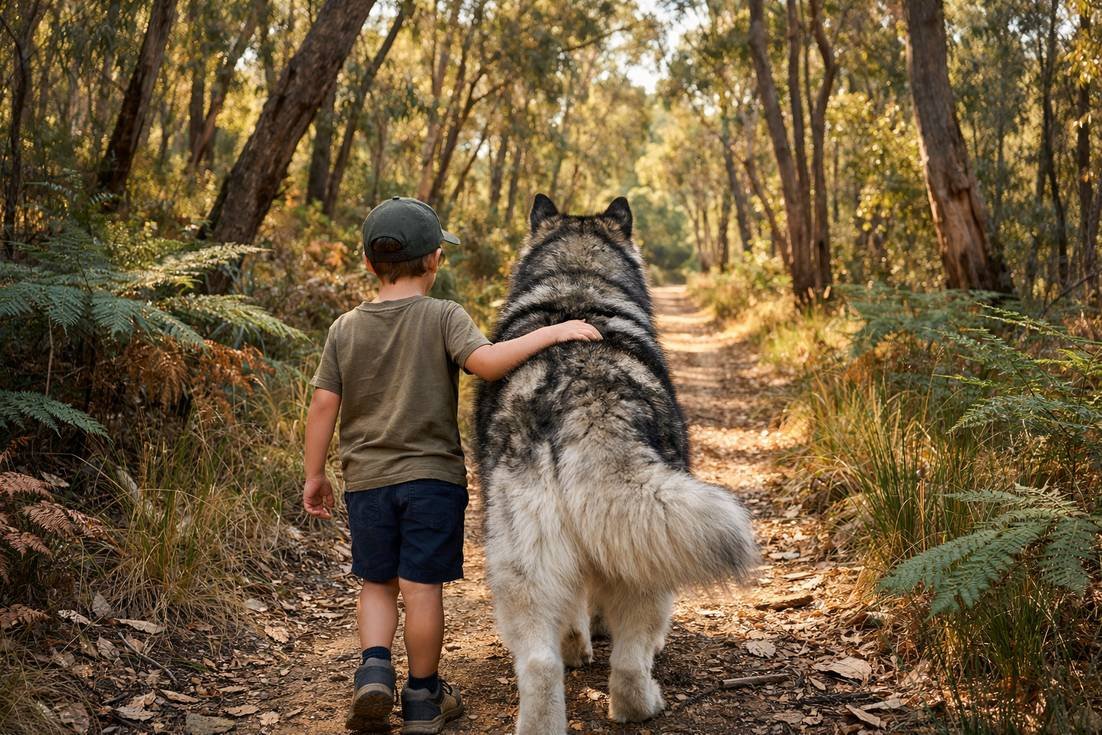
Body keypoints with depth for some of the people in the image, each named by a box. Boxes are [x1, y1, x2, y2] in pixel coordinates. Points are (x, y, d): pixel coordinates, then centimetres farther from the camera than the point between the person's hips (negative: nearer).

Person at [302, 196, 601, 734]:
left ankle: (374, 670, -1)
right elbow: (486, 361, -24)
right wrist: (551, 333, -18)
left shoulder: (345, 328, 3)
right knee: (421, 588, 4)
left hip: (366, 478, 3)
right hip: (432, 475, -3)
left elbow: (323, 404, 2)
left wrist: (314, 474, 10)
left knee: (377, 584, 17)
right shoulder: (442, 317, -7)